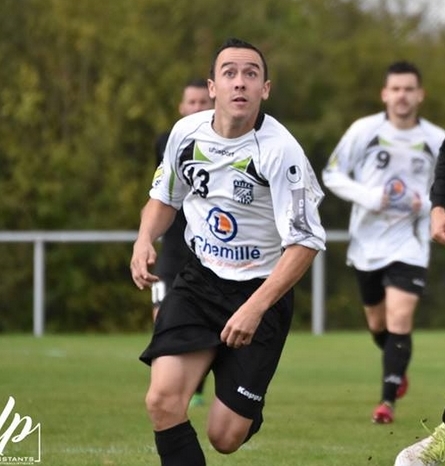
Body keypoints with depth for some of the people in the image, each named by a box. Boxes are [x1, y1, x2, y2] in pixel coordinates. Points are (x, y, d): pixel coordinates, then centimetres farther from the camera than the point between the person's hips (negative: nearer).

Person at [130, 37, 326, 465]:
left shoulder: (279, 151, -20)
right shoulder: (186, 133, -5)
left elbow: (305, 241, -19)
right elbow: (164, 196, 15)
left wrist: (256, 307, -27)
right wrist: (145, 240, -6)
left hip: (261, 291, -3)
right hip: (199, 280, 4)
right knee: (163, 401, -20)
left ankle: (249, 412, 36)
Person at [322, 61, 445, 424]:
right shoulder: (364, 131, -7)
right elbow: (332, 175, -1)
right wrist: (367, 196, -17)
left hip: (410, 243, -1)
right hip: (367, 240, 1)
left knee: (400, 318, -16)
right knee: (377, 322, 15)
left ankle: (388, 400, -12)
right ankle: (398, 371, 45)